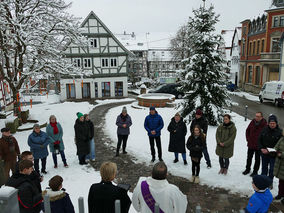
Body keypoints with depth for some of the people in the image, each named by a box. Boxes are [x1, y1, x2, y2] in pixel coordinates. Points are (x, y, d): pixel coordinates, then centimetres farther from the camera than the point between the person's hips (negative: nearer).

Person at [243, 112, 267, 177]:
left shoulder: (264, 124, -17)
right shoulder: (252, 122, -4)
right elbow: (247, 131, 10)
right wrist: (248, 139, 4)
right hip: (250, 144, 4)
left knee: (257, 159, 11)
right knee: (249, 158, 17)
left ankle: (255, 171, 25)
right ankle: (247, 169, 33)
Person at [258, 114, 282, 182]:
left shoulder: (279, 132, -13)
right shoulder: (264, 130, -4)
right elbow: (259, 140, 5)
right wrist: (261, 148, -9)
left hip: (273, 154, -3)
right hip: (264, 153, 3)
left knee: (271, 169, 7)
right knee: (264, 168, 19)